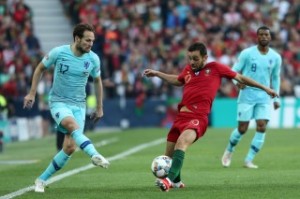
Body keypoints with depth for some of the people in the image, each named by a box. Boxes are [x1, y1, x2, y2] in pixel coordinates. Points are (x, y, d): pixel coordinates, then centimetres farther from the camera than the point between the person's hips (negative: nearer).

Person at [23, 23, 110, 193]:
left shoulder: (93, 59, -4)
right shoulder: (58, 52, -11)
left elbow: (97, 81, 14)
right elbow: (40, 68, 6)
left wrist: (100, 108, 17)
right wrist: (32, 93, 4)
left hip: (79, 105, 3)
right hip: (59, 102, -3)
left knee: (70, 147, -9)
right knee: (72, 125, -36)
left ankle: (42, 180, 6)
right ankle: (95, 155, -55)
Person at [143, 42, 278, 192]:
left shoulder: (215, 68, 4)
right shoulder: (188, 70, 17)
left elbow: (240, 78, 13)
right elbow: (178, 80, 41)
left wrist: (265, 88, 16)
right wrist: (156, 74, 41)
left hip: (198, 117, -6)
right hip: (181, 116, 6)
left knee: (181, 142, -33)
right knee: (169, 155, 10)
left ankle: (169, 180, -44)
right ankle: (176, 182, 37)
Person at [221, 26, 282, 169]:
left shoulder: (276, 57, 5)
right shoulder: (247, 53, -6)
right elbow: (234, 70, -3)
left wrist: (276, 98, 15)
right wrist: (237, 81, -24)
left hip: (264, 97, 3)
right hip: (247, 95, -3)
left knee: (262, 128, -10)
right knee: (242, 129, -2)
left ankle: (249, 160, -1)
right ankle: (229, 151, 26)